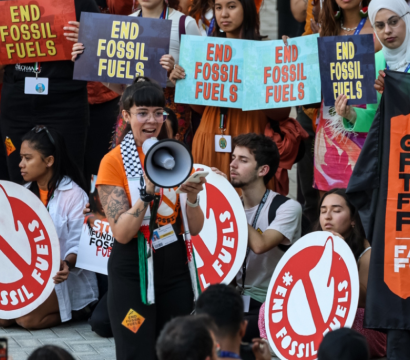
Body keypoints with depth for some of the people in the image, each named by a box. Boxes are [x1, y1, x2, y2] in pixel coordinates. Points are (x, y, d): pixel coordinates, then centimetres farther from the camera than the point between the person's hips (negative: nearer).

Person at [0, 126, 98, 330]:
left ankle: (78, 311, -2)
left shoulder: (73, 195, -12)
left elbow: (79, 244, -16)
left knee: (28, 318, -29)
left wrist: (67, 264, -36)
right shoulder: (26, 193, 11)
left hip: (61, 277, -7)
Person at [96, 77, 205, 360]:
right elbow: (122, 233, -15)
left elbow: (195, 228, 4)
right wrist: (148, 191, -26)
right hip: (133, 271, -4)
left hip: (175, 266, 4)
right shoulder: (114, 162, -7)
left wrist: (192, 196, -15)